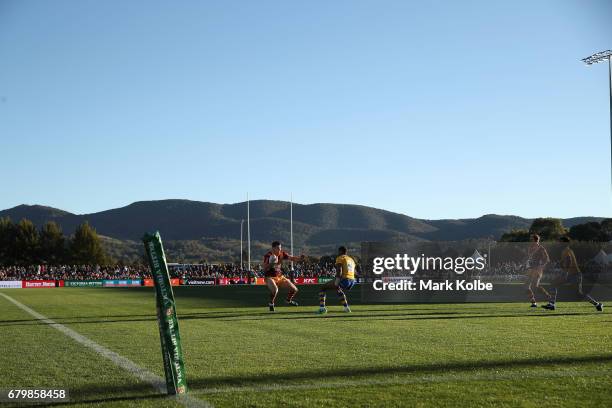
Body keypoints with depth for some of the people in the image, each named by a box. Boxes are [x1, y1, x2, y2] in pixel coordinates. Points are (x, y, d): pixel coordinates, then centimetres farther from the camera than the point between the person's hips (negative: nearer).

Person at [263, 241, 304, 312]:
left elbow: (292, 258, -8)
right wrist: (271, 263, -38)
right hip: (270, 277, -6)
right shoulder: (268, 255, -17)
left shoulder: (282, 254, -1)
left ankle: (288, 301, 34)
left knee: (294, 289, 3)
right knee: (275, 290, -36)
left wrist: (299, 258, -27)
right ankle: (271, 303, -7)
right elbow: (265, 269, -21)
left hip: (280, 277, 6)